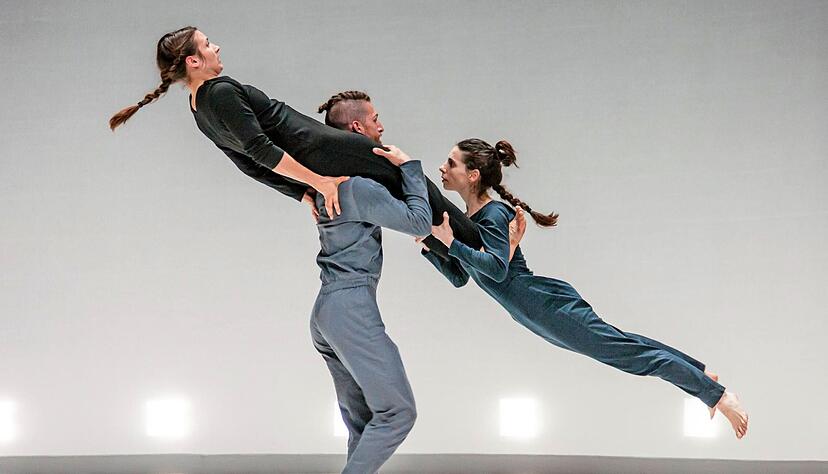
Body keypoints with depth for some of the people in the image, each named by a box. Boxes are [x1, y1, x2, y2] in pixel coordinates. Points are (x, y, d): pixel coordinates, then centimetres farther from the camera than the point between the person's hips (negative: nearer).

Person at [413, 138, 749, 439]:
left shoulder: (493, 215, -17)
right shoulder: (467, 220, 10)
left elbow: (497, 267, -31)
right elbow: (459, 277, 16)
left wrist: (451, 243, -32)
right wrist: (429, 247, 5)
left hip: (551, 305, -9)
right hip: (542, 317, 9)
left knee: (627, 350, -5)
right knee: (622, 344, 19)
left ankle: (720, 395, 0)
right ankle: (703, 375, 31)